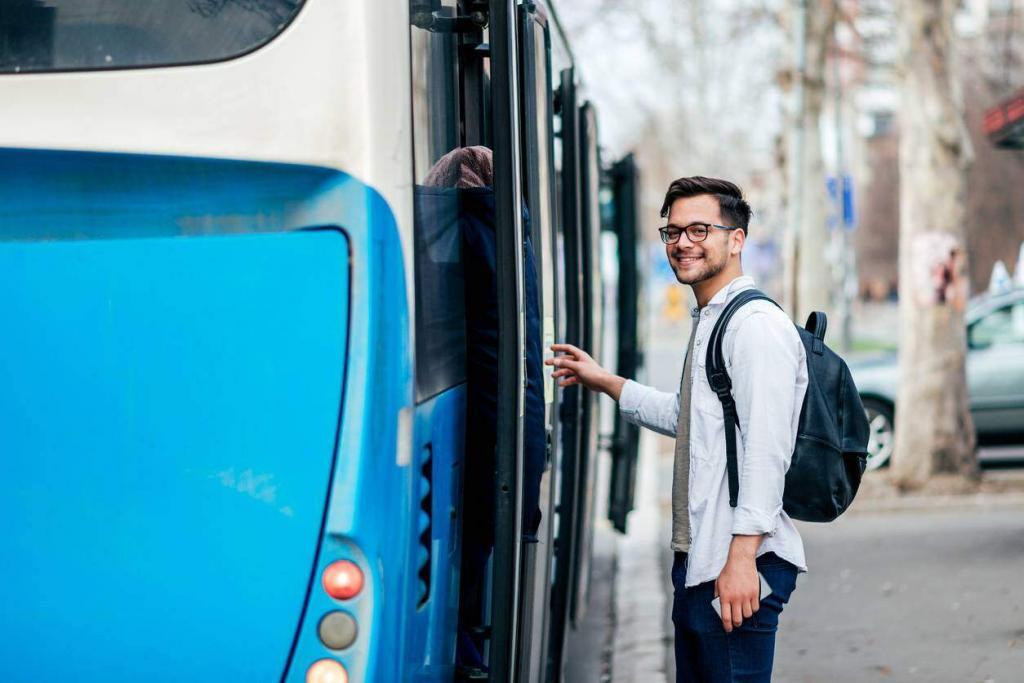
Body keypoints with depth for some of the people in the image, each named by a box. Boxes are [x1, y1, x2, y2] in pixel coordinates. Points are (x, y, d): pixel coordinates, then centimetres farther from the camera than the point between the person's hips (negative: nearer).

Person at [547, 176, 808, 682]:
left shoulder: (757, 325, -13)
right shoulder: (707, 322, 19)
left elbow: (766, 450, -21)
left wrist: (741, 556, -25)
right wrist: (604, 382, 35)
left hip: (738, 568, -10)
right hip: (697, 561, 10)